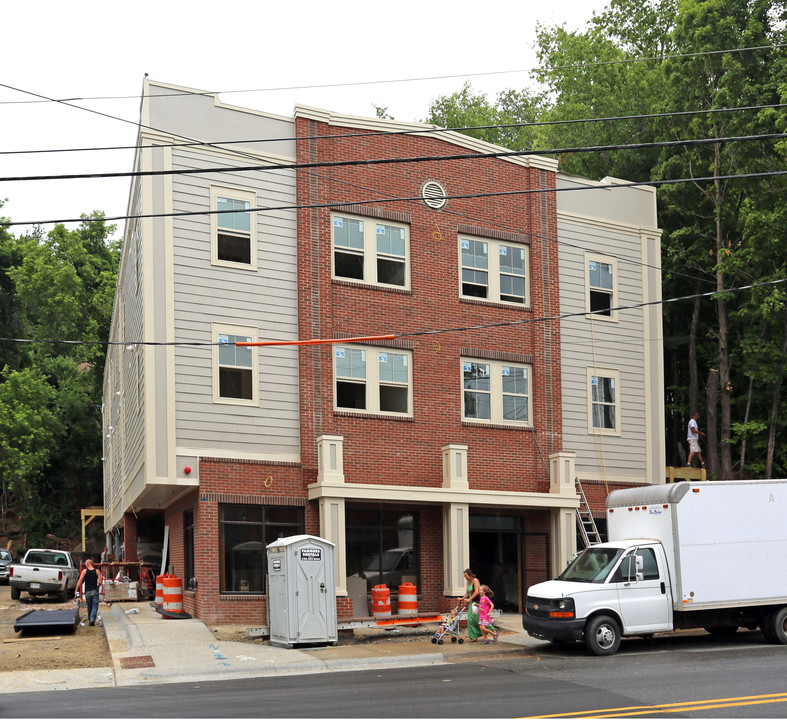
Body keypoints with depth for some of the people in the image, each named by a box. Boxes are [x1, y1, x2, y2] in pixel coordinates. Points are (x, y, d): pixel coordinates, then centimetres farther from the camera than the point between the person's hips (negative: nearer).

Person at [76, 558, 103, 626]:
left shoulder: (84, 571, -4)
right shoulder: (97, 571, -2)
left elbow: (80, 581, -9)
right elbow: (100, 582, -5)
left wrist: (77, 590, -4)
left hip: (87, 591, 1)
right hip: (95, 591, -1)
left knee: (89, 606, 16)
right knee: (95, 606, 1)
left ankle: (89, 619, 24)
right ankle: (92, 619, -15)